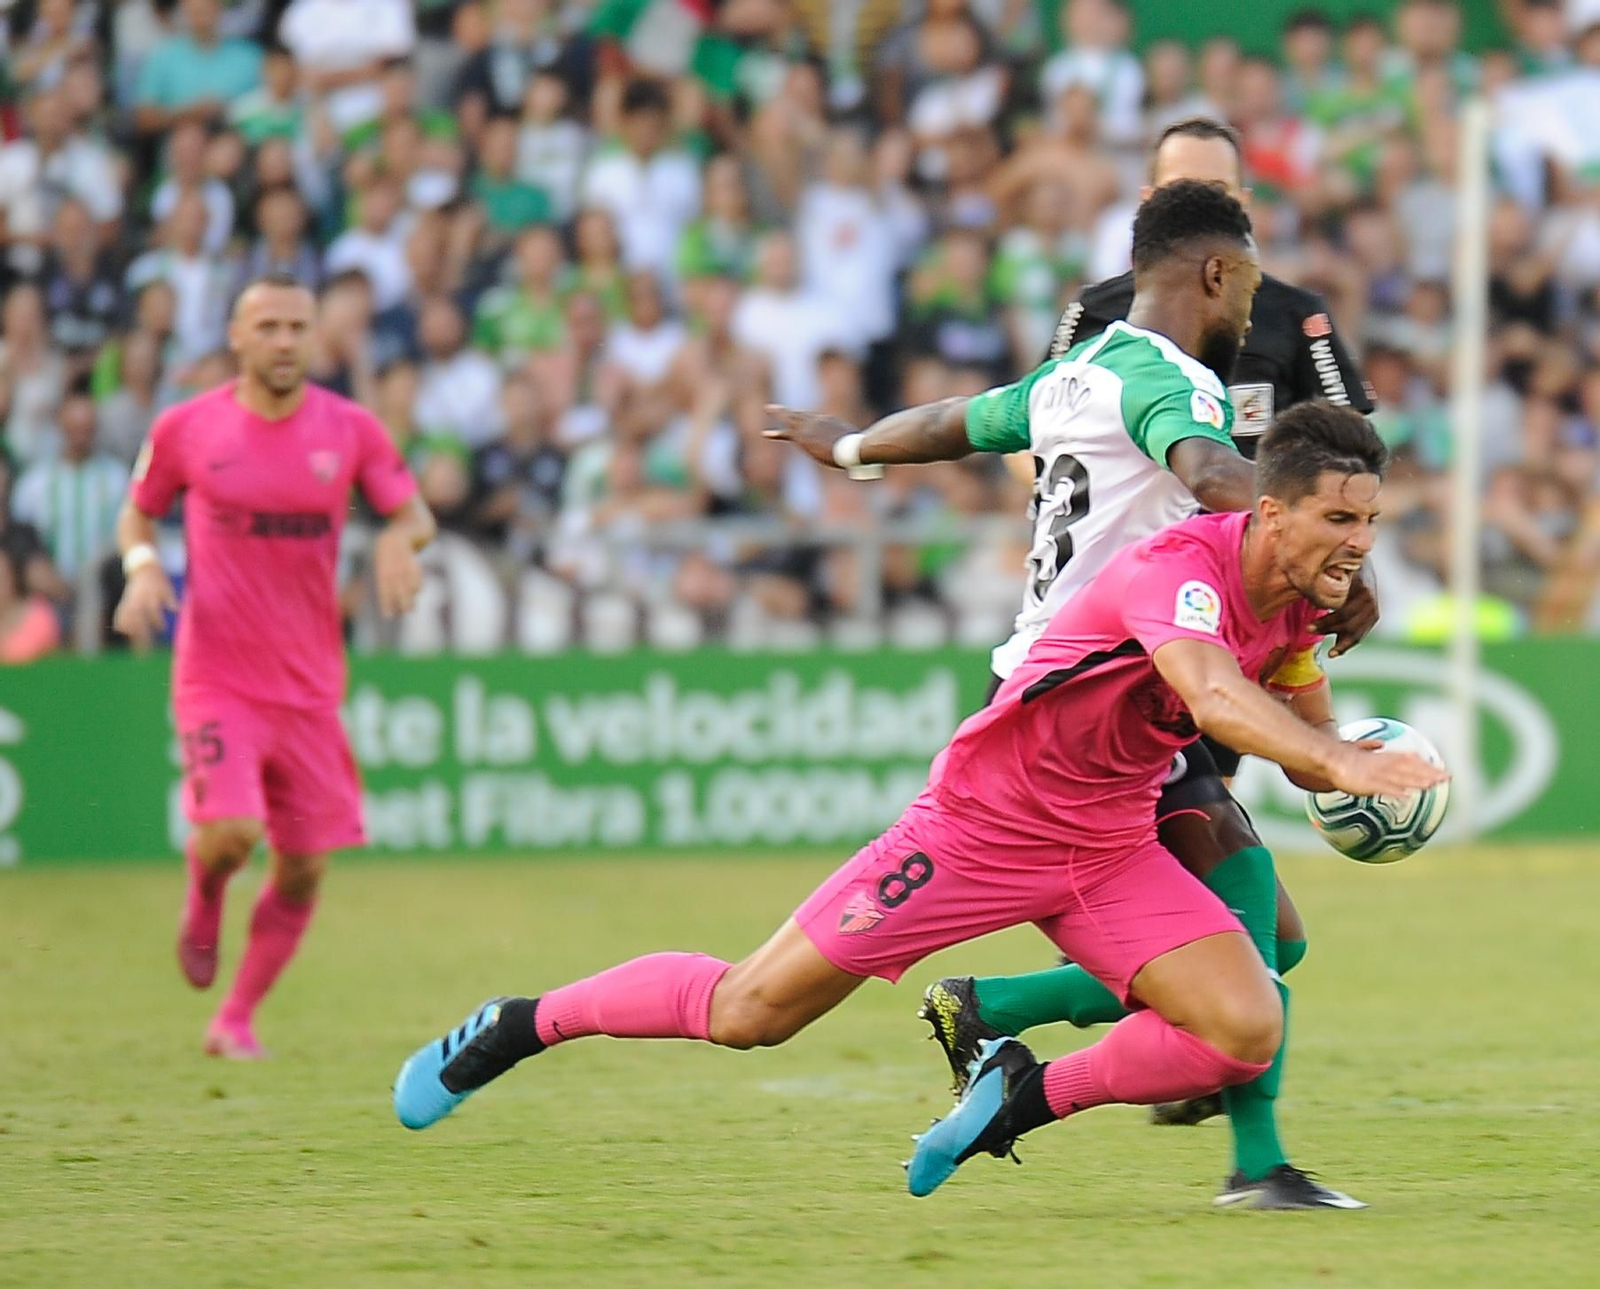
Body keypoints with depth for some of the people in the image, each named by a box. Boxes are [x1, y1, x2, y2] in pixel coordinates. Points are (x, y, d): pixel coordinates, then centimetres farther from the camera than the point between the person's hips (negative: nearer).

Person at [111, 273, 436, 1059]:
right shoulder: (185, 429, -2)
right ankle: (203, 905, 14)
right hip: (217, 676, -3)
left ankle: (235, 1020, 22)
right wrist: (142, 567, -9)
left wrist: (399, 540, -16)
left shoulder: (349, 430, 0)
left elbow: (415, 513, 8)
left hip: (309, 684, 3)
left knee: (303, 870, 3)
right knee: (231, 832, -23)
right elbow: (137, 513, 12)